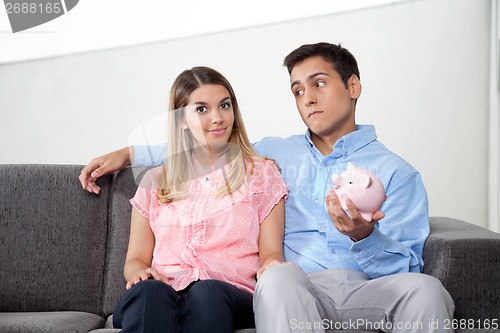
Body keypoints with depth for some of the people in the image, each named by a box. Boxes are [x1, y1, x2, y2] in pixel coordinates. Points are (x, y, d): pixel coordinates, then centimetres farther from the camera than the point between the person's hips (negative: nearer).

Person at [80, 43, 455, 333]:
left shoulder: (396, 172, 13)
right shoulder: (277, 154, 26)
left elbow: (406, 268, 4)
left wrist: (364, 236, -17)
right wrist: (128, 154, 28)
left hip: (366, 290, -1)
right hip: (296, 289, 1)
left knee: (424, 288, -35)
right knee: (279, 275, -37)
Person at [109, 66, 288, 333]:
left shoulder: (262, 173, 18)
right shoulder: (155, 181, 21)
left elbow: (270, 253, 10)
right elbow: (135, 260, 18)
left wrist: (271, 267, -15)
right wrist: (139, 273, -7)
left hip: (231, 298, 0)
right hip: (163, 291, 1)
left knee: (208, 293, -38)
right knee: (148, 291, -36)